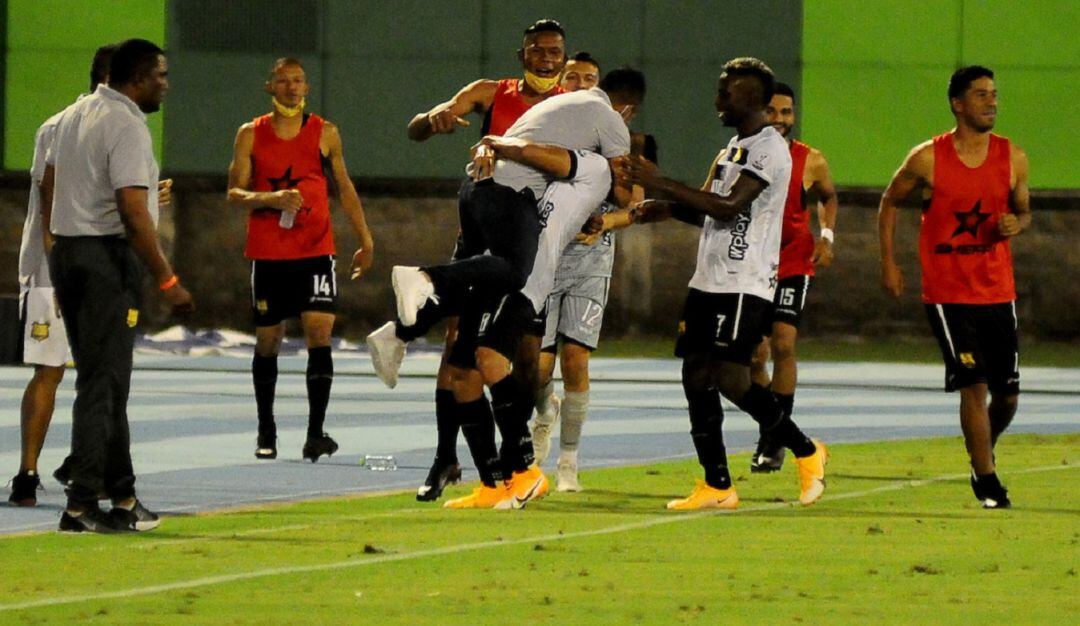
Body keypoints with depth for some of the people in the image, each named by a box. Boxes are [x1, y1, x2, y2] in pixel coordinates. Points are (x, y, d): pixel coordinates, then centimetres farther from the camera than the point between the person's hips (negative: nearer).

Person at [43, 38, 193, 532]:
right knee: (103, 383, -6)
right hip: (107, 256, -9)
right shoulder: (127, 127, -15)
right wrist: (167, 280, -17)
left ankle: (121, 494, 18)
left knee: (102, 379, 14)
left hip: (67, 252, 9)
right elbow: (133, 213, -21)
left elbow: (49, 184, 19)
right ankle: (81, 505, -8)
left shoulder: (75, 116, 13)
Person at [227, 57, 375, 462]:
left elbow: (344, 187, 16)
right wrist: (270, 199, -19)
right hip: (267, 254, 1)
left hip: (316, 251, -1)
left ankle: (315, 433, -17)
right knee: (267, 342, 7)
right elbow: (234, 193, 1)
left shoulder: (325, 134, 6)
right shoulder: (251, 135, 4)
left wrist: (364, 239, 15)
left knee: (319, 334, -15)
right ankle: (266, 432, 23)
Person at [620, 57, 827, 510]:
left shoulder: (769, 149, -11)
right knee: (696, 377, 3)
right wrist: (667, 209, 12)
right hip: (709, 281, 10)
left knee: (731, 379, -15)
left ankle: (806, 452, 1)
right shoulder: (735, 146, 20)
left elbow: (730, 207, -22)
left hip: (745, 285, -10)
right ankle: (717, 486, 6)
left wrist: (662, 185, -22)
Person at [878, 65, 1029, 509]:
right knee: (973, 386, -13)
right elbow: (890, 202, 9)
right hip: (947, 293, -3)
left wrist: (1016, 224, -9)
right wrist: (889, 263, 4)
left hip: (998, 293, 3)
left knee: (1007, 393, 7)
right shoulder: (927, 159, -6)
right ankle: (986, 481, -3)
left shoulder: (1013, 159, 1)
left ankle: (984, 452, 36)